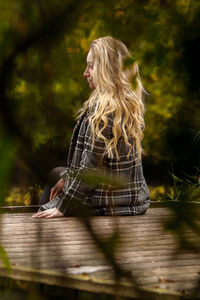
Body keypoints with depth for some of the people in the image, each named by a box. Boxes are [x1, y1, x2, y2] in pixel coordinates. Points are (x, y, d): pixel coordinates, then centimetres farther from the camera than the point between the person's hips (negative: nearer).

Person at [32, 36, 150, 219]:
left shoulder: (101, 108, -20)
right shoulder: (133, 105, 6)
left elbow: (90, 166, -19)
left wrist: (62, 207, -12)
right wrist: (66, 178, 15)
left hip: (106, 207, -8)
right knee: (58, 174, 28)